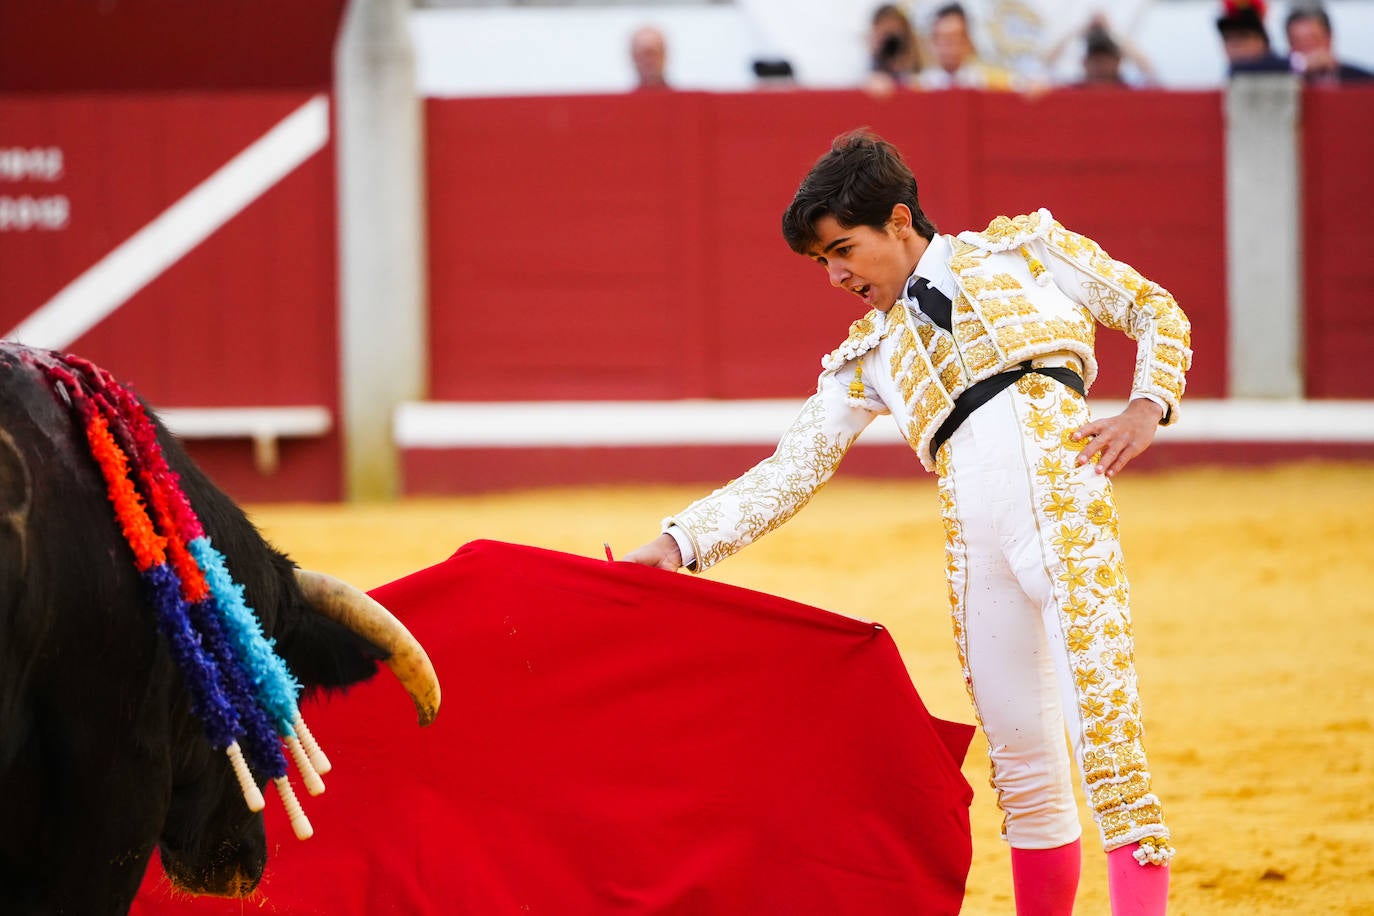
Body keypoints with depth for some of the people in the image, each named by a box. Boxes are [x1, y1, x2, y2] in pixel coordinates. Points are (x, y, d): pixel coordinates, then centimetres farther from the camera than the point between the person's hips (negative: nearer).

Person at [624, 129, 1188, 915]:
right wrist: (677, 543, 11)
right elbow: (791, 473, 21)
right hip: (978, 548, 5)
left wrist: (1147, 408, 0)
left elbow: (1157, 312, 17)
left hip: (1062, 496, -5)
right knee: (1023, 772, 5)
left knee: (1104, 728, -16)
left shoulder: (1022, 247, 15)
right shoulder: (867, 358, 23)